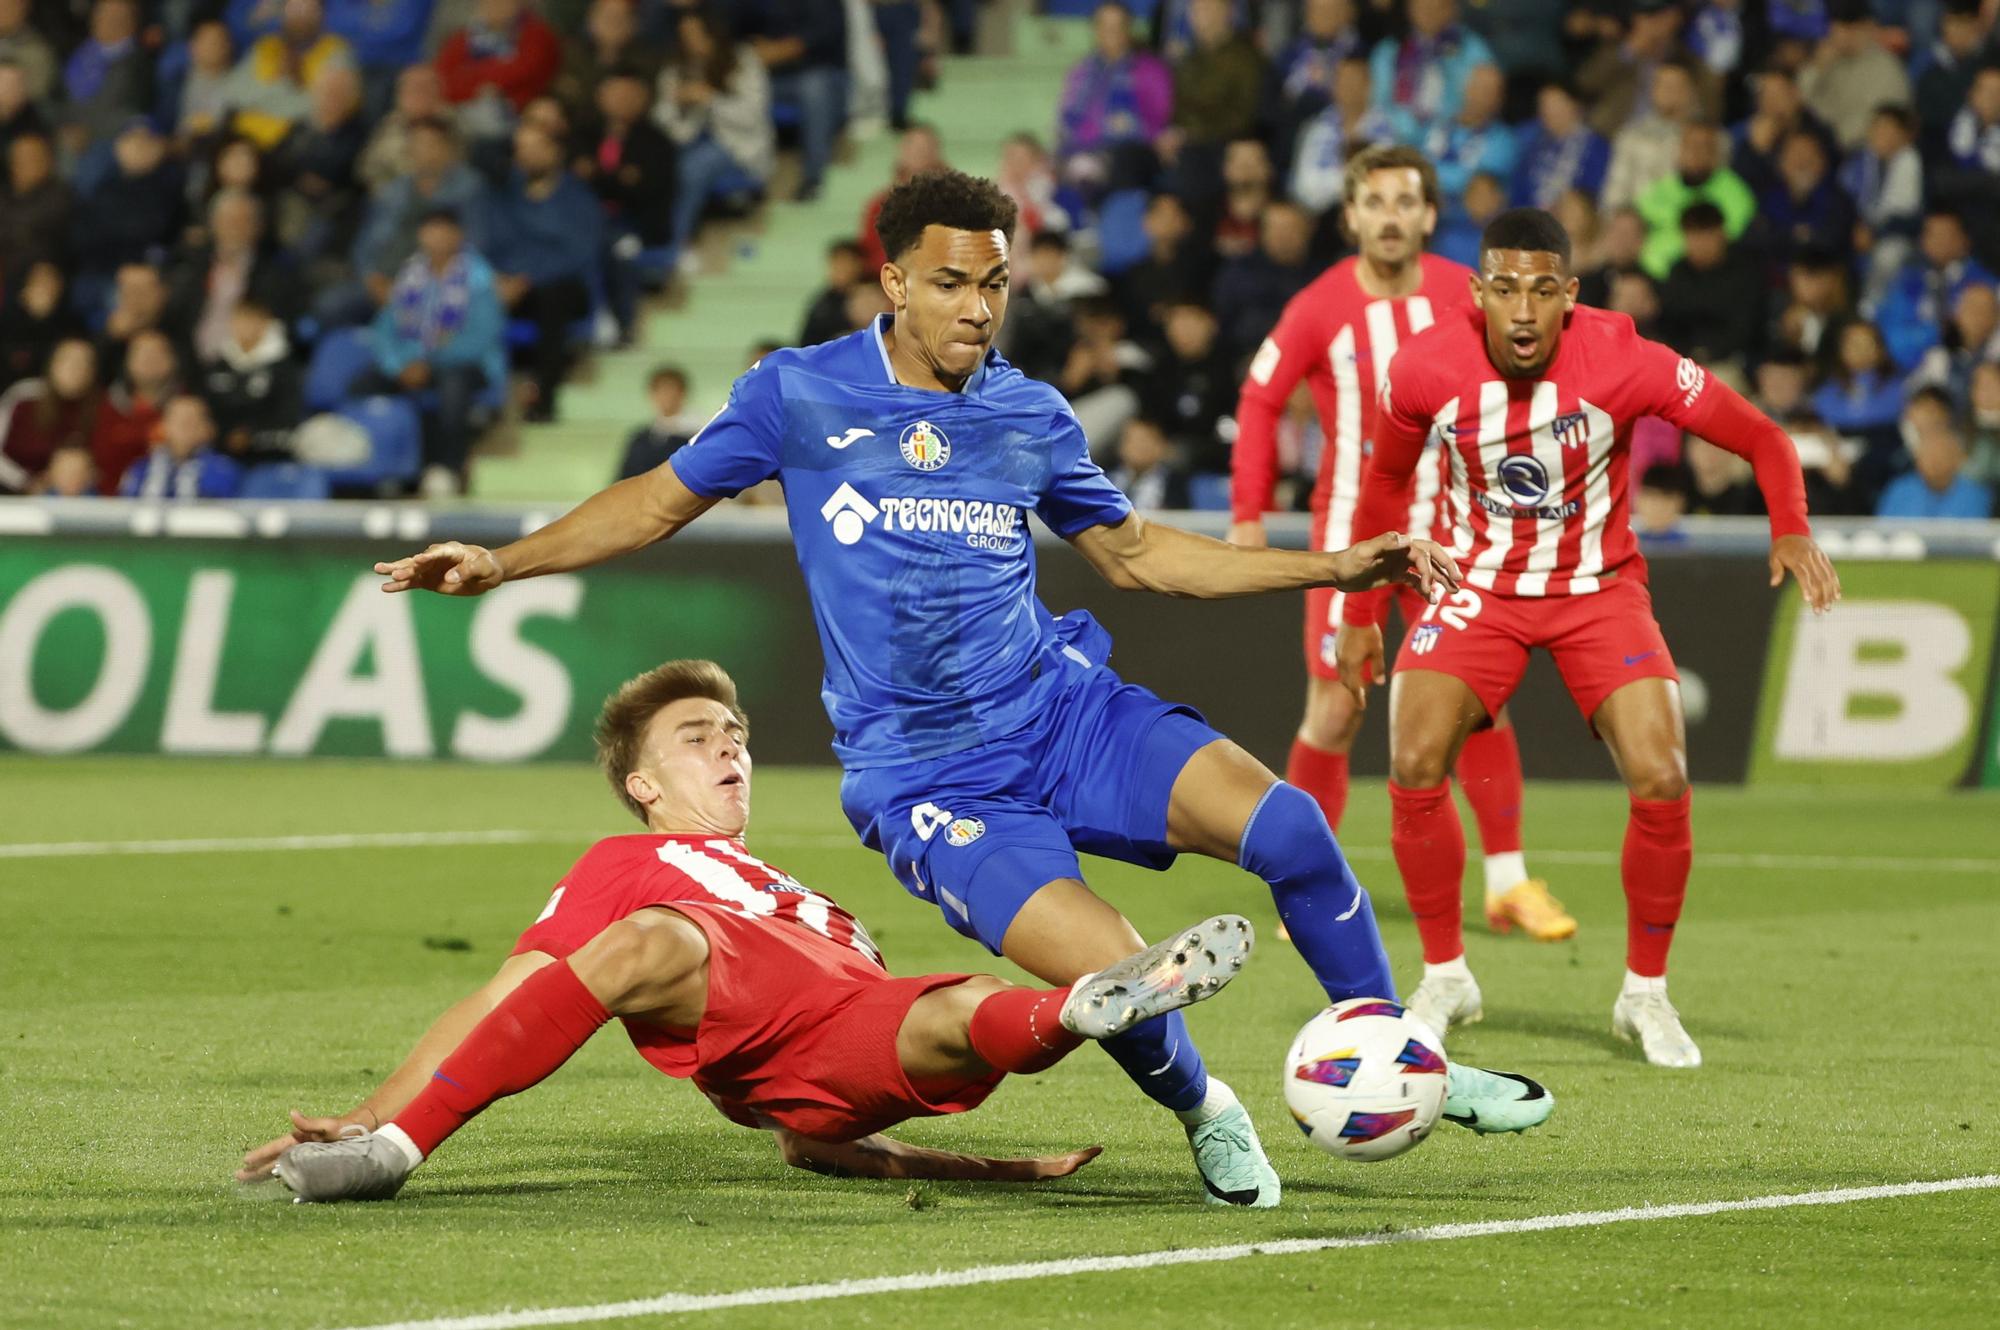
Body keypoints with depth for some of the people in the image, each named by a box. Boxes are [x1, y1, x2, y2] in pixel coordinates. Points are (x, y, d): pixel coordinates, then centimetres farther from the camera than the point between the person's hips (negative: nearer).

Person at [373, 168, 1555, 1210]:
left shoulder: (1031, 415, 7)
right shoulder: (800, 395, -1)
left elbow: (1133, 551, 20)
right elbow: (665, 499, 12)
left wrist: (1335, 568, 15)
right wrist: (502, 563, 4)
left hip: (1061, 707, 4)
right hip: (925, 775, -4)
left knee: (1289, 826, -20)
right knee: (1116, 977, -25)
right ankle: (1203, 1114, 9)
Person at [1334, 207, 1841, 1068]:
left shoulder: (1624, 363, -22)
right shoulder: (1428, 368, -16)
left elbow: (1760, 438, -11)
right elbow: (1386, 479, 4)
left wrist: (1791, 532, -28)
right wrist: (1360, 612, 8)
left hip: (1599, 590, -1)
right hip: (1480, 587, 1)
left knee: (1661, 784, -17)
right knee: (1414, 771, -18)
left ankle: (1646, 994, 4)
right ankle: (1445, 977, 4)